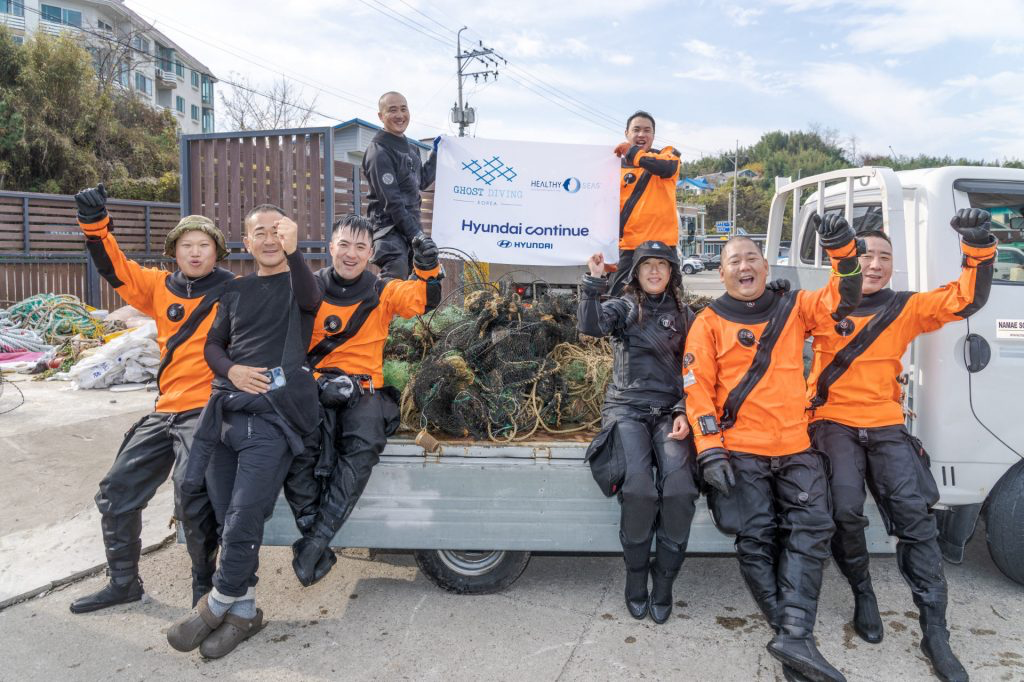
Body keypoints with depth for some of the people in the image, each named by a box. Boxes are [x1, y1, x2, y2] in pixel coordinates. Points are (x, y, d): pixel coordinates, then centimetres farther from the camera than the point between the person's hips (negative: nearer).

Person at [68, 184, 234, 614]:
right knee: (117, 490, 13)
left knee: (192, 500, -18)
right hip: (166, 411, 7)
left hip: (208, 410, -7)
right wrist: (95, 224, 0)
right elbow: (115, 269, 11)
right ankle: (123, 582, 31)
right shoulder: (161, 288, 11)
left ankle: (205, 590, 5)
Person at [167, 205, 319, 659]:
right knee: (228, 523, 6)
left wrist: (293, 250, -35)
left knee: (242, 523, -9)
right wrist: (231, 369, -3)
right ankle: (244, 610, 22)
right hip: (225, 411, 5)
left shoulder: (297, 282, 7)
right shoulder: (235, 291, 21)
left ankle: (217, 604, 14)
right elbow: (213, 344, 20)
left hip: (272, 416, -5)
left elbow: (310, 298, -17)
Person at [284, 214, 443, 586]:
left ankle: (315, 542, -25)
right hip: (314, 387, 0)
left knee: (365, 445, -30)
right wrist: (319, 382, -10)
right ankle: (313, 537, -21)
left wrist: (427, 267, -22)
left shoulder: (382, 292, 12)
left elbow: (424, 300, -3)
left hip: (364, 389, 0)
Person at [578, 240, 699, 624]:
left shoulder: (685, 316, 17)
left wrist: (685, 413, -2)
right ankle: (635, 578, -3)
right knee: (638, 487, -27)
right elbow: (590, 326, -10)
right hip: (626, 408, -1)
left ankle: (663, 584, -4)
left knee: (679, 489, -24)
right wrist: (594, 281, -16)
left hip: (669, 412, 2)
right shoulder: (622, 308, 12)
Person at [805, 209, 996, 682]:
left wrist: (978, 246, -13)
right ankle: (863, 593, 9)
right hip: (834, 422, -2)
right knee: (846, 509, -20)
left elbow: (964, 300, 1)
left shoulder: (905, 309, 9)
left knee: (915, 514, -10)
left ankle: (935, 634, 0)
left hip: (886, 425, 3)